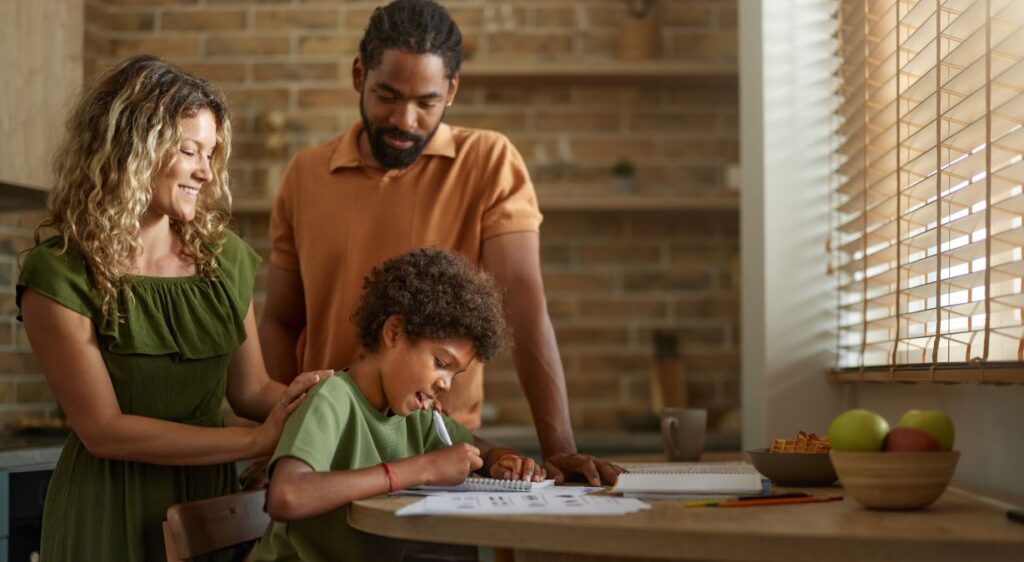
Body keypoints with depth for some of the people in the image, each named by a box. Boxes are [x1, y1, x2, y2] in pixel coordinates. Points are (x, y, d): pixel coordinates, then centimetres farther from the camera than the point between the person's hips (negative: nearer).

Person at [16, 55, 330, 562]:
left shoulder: (222, 257, 4)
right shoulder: (58, 274, -13)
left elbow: (250, 390, 9)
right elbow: (103, 430, -16)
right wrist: (257, 441, -18)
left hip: (210, 499, 5)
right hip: (109, 516, -5)